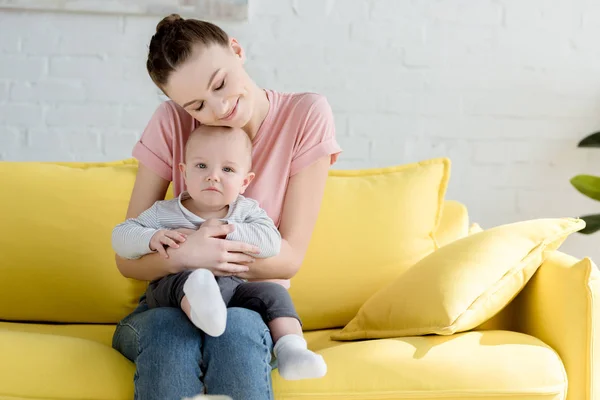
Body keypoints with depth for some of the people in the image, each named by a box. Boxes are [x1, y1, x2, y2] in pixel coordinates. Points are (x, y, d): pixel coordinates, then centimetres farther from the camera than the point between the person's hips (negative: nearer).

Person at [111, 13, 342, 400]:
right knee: (168, 326, -35)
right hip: (171, 301, 1)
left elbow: (289, 259, -10)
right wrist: (183, 255, -29)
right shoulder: (171, 123, -6)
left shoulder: (307, 115, -9)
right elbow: (127, 259, -6)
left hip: (252, 308, 0)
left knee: (235, 327, -36)